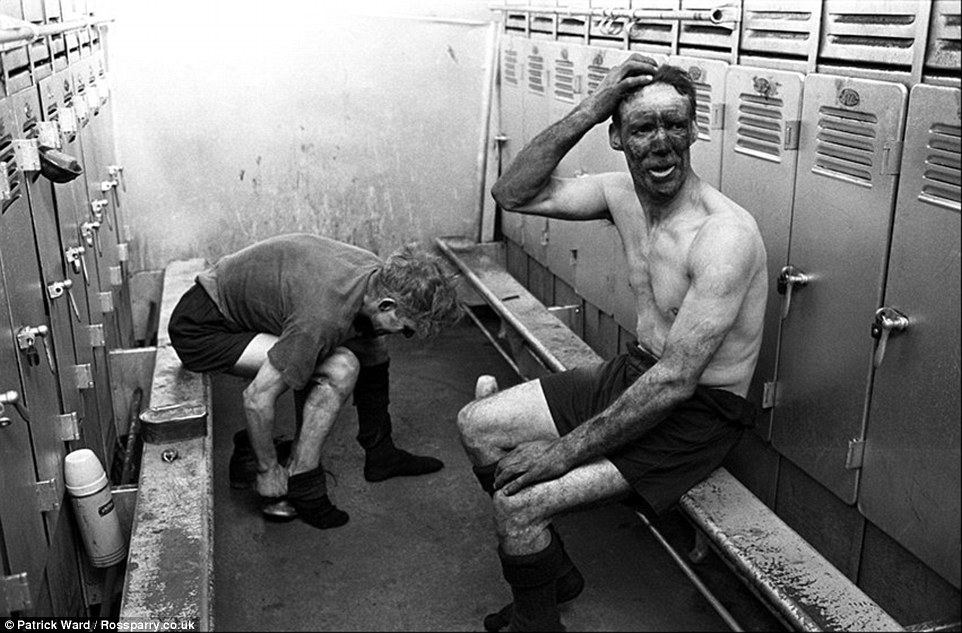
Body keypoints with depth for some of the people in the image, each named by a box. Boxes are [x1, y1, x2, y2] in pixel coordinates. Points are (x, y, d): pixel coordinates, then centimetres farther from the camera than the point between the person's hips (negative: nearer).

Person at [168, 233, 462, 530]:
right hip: (201, 327, -9)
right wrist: (268, 471, -13)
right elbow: (257, 398, -29)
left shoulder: (377, 273, -10)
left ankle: (380, 453, 13)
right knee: (339, 369, -25)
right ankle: (301, 486, -11)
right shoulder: (324, 316, -35)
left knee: (371, 343, 4)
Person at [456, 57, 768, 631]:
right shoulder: (623, 192, -2)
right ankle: (554, 571, 20)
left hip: (698, 412, -8)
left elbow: (674, 382, -28)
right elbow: (513, 194, -1)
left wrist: (566, 450, -23)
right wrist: (586, 111, -14)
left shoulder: (724, 234, -27)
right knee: (477, 425, 4)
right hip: (638, 373, 8)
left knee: (518, 501, -19)